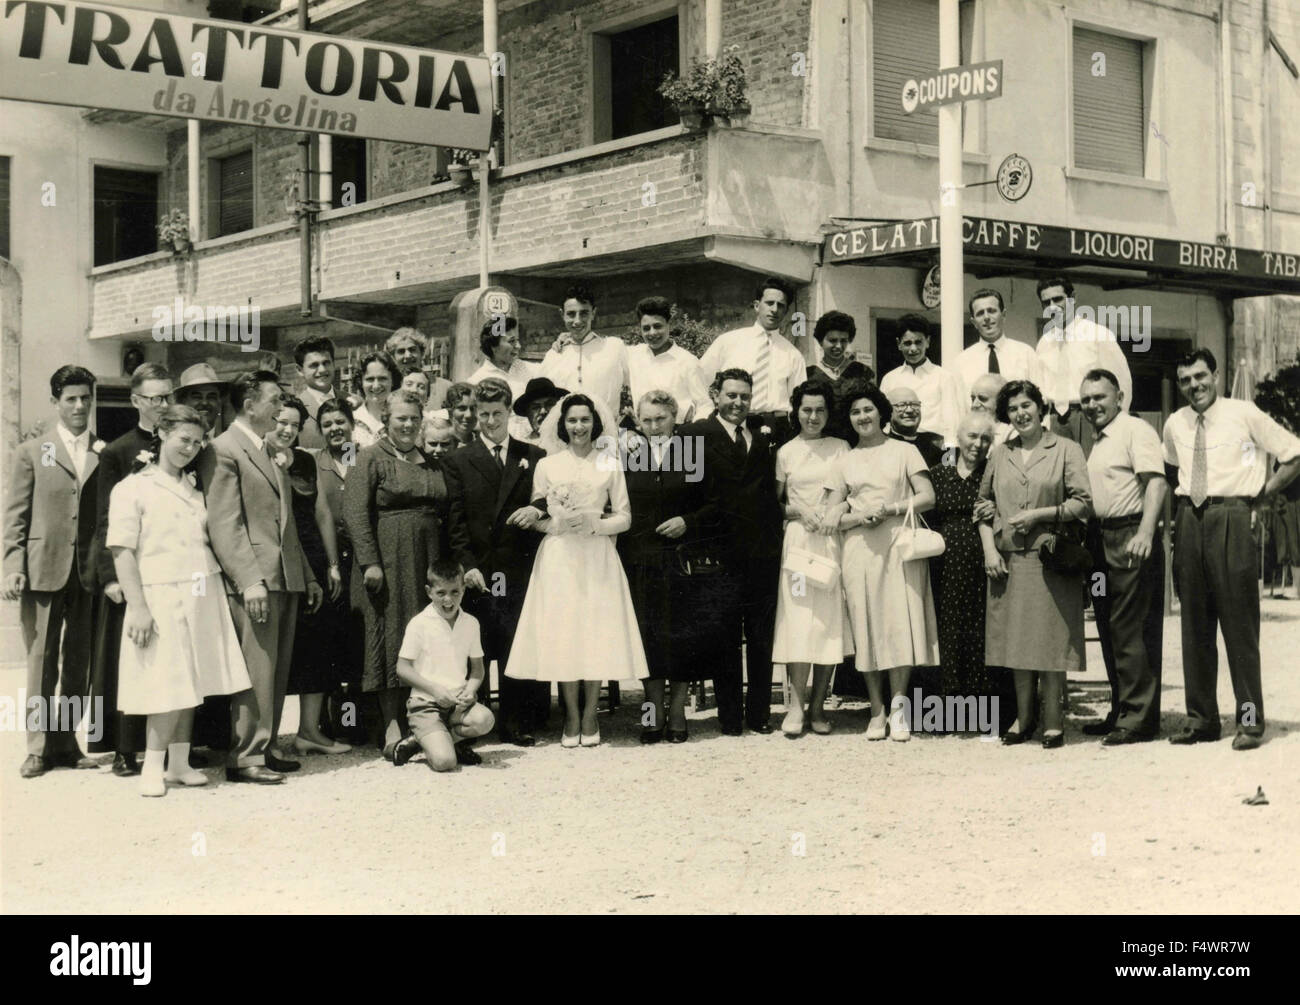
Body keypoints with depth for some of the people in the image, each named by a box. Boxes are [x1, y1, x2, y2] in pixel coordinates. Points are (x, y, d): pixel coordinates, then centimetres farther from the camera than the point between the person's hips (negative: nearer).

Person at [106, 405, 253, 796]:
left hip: (202, 597, 6)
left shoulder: (196, 490, 17)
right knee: (170, 686, -8)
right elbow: (122, 552, -8)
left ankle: (180, 764, 14)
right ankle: (153, 768, 3)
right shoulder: (133, 488, -2)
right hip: (161, 598, -6)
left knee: (192, 684, 6)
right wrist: (138, 607, -15)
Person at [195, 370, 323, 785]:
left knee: (276, 670, 10)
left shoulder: (269, 453, 22)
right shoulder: (222, 451, -6)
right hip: (254, 580, -9)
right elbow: (224, 526, -14)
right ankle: (245, 756, -4)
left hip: (286, 579, 9)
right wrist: (249, 580, -21)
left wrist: (308, 576, 22)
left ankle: (265, 749, 17)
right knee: (256, 669, -9)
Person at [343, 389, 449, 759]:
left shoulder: (431, 463, 17)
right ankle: (392, 725, -2)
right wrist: (369, 561, -17)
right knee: (391, 634, -5)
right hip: (388, 560, -5)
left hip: (427, 562, 6)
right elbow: (356, 511, -9)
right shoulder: (371, 458, -2)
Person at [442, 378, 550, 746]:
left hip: (520, 573, 1)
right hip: (477, 573, -1)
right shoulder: (457, 461, 9)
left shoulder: (533, 457, 13)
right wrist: (467, 564, -8)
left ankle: (517, 724, 9)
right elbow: (455, 521, 2)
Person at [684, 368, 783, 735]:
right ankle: (730, 715, 11)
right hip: (722, 551, -4)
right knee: (725, 639, 3)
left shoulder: (762, 437, 15)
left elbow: (773, 491, 14)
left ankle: (760, 714, 18)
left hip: (763, 553, 4)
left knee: (762, 639, 9)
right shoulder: (697, 434, 0)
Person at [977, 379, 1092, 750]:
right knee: (1015, 637, 6)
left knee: (1050, 638, -2)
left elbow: (1083, 503, -4)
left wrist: (1038, 514, -12)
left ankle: (1053, 719, 8)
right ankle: (1024, 716, 17)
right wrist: (989, 548, 3)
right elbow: (984, 504, 16)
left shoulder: (1066, 450, 2)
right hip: (1008, 560, 4)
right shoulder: (999, 455, 13)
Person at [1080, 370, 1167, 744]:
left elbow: (1156, 481, -20)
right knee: (1109, 631, 12)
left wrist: (1145, 533, -30)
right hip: (1101, 541, 9)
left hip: (1130, 541, -9)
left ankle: (1139, 717, -4)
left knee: (1131, 631, -8)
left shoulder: (1136, 430, -7)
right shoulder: (1095, 441, 20)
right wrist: (1088, 539, 14)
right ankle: (1120, 712, 20)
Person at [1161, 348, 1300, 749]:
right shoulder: (1175, 425, 12)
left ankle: (1249, 720, 1)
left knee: (1239, 619, -5)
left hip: (1232, 518, -5)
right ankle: (1200, 719, 14)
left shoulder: (1244, 414, -1)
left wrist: (1263, 494, 0)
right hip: (1189, 521, 5)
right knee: (1194, 622, 7)